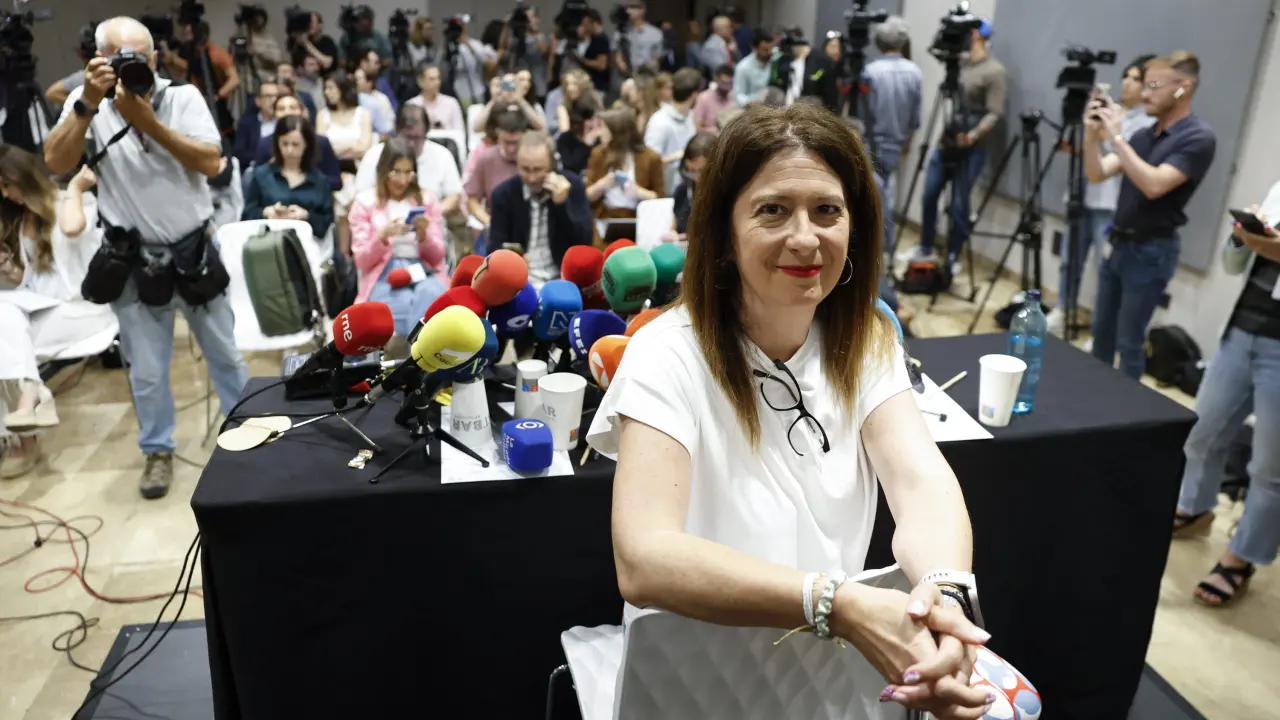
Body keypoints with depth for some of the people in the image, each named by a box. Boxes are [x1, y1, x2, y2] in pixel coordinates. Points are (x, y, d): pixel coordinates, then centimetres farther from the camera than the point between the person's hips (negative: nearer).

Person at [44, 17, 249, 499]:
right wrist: (89, 103, -23)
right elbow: (56, 164, -15)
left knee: (225, 352, 14)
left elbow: (212, 164, -16)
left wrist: (148, 121, -22)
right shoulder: (87, 102, -3)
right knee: (146, 371, 9)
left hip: (196, 250, 0)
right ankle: (158, 451, 27)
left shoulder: (183, 97, -5)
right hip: (133, 260, 0)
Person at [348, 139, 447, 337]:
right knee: (403, 304, -38)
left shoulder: (426, 199, 15)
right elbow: (361, 261, 4)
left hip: (423, 271, 2)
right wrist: (383, 236, -15)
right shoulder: (365, 202, 10)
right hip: (383, 275, -2)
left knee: (431, 295, -37)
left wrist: (423, 235, -10)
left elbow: (437, 257, 11)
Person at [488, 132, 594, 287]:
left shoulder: (573, 185, -4)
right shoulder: (503, 193, -2)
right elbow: (496, 249, -3)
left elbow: (585, 241, -9)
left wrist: (562, 204, -21)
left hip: (564, 279, 0)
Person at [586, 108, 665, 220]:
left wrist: (639, 192, -13)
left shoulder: (649, 158, 0)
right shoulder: (598, 154, 8)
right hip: (605, 221, 1)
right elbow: (587, 197, 9)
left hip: (637, 222, -1)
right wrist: (601, 185, -9)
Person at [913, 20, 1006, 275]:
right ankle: (925, 248, 24)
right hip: (946, 141, 7)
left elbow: (994, 114, -15)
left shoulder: (995, 71, -10)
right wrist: (942, 134, 13)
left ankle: (952, 258, 12)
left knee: (958, 205, -2)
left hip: (972, 148, -7)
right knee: (929, 196, 8)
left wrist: (973, 135, -31)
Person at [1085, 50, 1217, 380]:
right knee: (1102, 331, 15)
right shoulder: (1144, 134, 9)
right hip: (1117, 243, 7)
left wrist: (1116, 137, -26)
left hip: (1150, 251, -7)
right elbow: (1097, 174, 4)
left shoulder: (1198, 138, -13)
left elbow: (1154, 185, -26)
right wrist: (1093, 135, -13)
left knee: (1129, 342, 0)